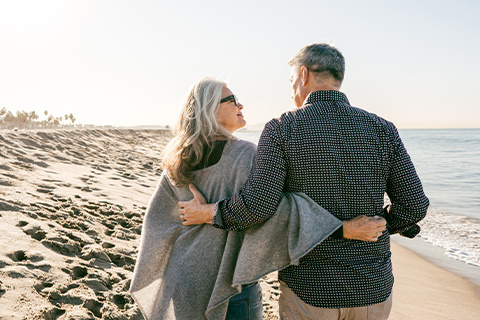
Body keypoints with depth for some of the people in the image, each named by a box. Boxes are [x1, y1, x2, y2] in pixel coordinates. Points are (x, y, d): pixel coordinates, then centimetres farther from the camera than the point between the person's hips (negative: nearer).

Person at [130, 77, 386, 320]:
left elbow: (158, 217, 8)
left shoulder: (177, 162, 1)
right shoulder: (243, 154, -20)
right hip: (229, 285, -6)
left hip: (184, 277, 7)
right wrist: (344, 228, -34)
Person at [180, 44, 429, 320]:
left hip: (309, 289, -2)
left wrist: (208, 212, -2)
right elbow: (414, 204, -4)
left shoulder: (282, 129, -11)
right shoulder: (382, 130, -3)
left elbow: (257, 205, -20)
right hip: (373, 288, 3)